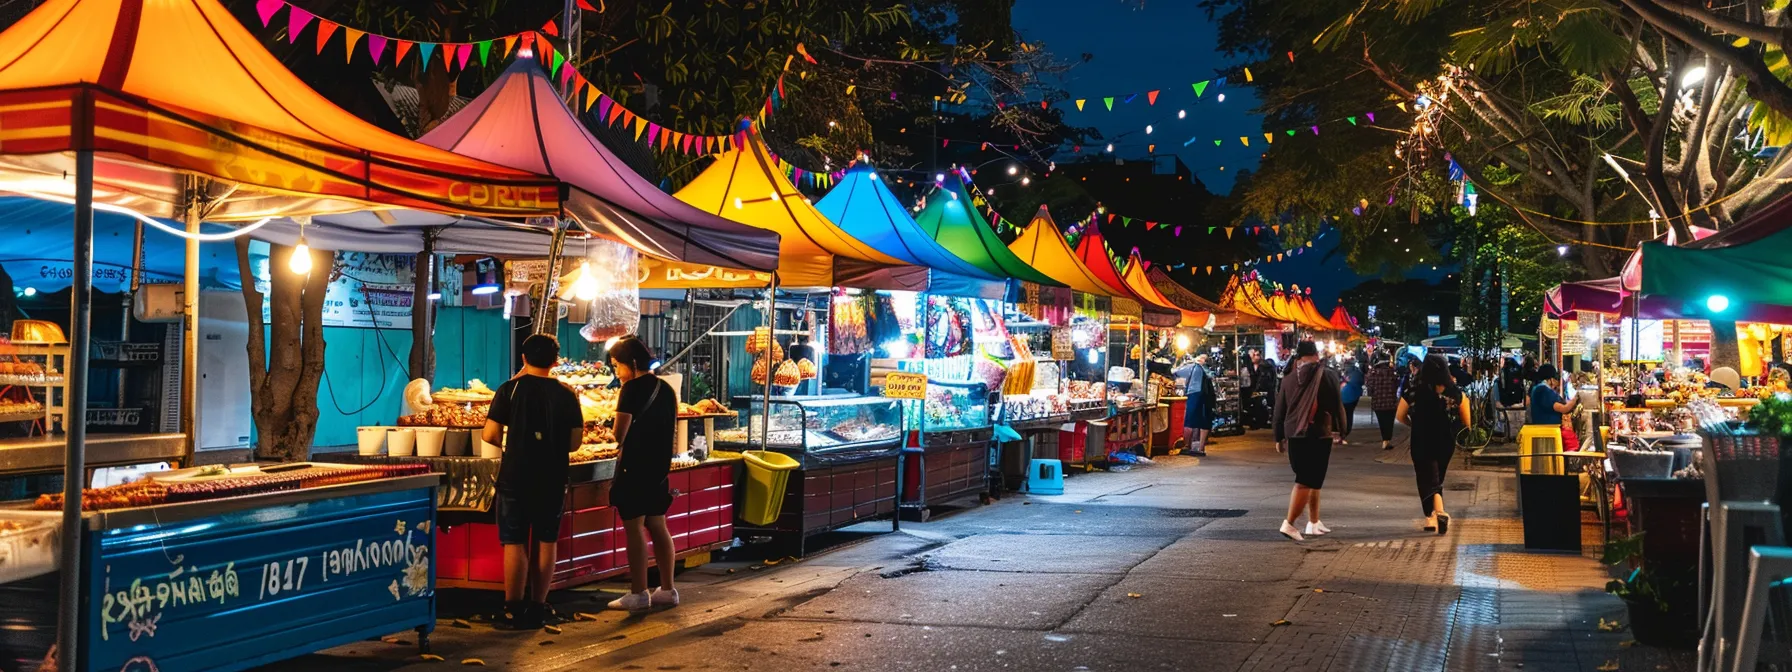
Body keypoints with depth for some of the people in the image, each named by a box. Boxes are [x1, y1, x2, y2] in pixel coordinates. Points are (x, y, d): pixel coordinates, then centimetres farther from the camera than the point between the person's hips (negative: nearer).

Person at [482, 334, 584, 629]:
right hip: (552, 480, 2)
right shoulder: (567, 394, 0)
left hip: (515, 477, -2)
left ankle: (514, 611, 4)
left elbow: (490, 435, -9)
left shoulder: (510, 389, -6)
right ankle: (537, 608, 16)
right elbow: (574, 442, 1)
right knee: (545, 542, 10)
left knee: (515, 543, 3)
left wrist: (509, 441, 12)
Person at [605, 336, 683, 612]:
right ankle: (667, 590, 14)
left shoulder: (632, 388, -12)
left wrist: (620, 445, 3)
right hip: (659, 466, 8)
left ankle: (639, 593, -1)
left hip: (634, 467, -8)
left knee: (634, 528, -3)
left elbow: (620, 432, -17)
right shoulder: (666, 389, 11)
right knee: (657, 527, 12)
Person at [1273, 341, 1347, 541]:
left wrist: (1279, 438, 17)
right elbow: (1336, 404, -4)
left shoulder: (1289, 379, 6)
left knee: (1311, 480, 18)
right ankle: (1289, 524, -15)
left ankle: (1314, 522, 23)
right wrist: (1339, 428, 9)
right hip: (1319, 435, -5)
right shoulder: (1327, 376, -5)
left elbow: (1279, 411, 9)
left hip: (1294, 436, 5)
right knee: (1307, 482, -5)